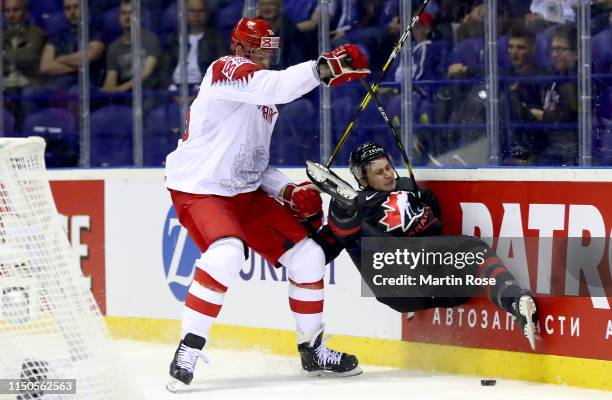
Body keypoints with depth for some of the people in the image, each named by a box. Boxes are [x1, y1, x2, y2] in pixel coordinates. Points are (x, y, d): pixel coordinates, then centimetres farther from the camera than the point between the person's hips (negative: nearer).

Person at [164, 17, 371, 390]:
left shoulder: (265, 105, 16)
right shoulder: (226, 69, -13)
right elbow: (274, 86, -33)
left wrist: (288, 191, 3)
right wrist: (325, 68, -41)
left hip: (244, 192, 9)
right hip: (199, 188, -9)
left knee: (308, 256, 5)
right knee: (227, 254, -35)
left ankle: (313, 349, 21)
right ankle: (189, 348, -25)